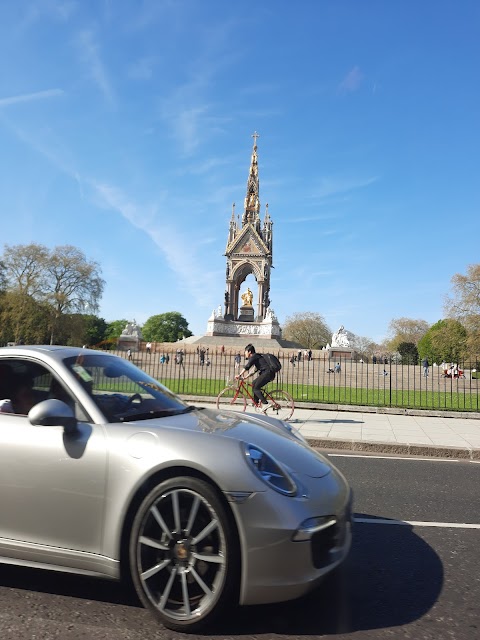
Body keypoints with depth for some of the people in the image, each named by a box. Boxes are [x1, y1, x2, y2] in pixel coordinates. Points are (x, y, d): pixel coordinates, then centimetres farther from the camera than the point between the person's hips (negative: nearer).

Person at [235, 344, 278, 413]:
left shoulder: (254, 356, -5)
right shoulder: (256, 357, 24)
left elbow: (247, 367, -15)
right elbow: (254, 370, 27)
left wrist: (239, 375, -14)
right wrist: (245, 377, 23)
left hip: (268, 373, -10)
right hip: (267, 373, 10)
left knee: (256, 388, -10)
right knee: (254, 383, 17)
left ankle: (266, 404, -12)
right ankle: (256, 402, 19)